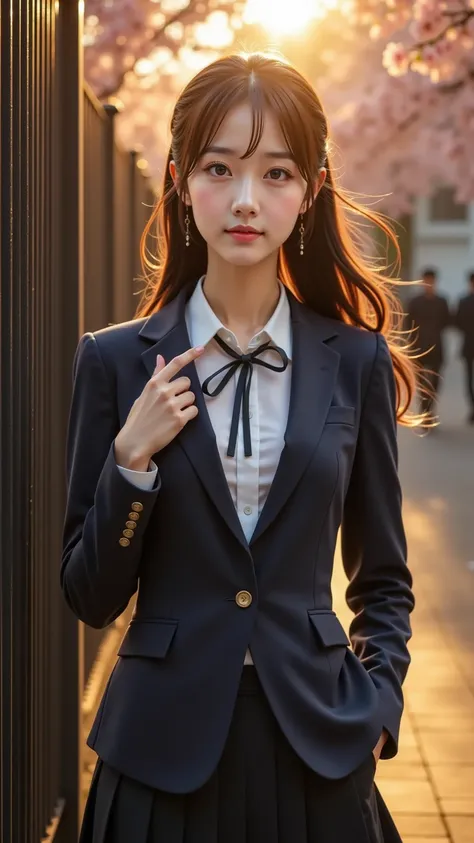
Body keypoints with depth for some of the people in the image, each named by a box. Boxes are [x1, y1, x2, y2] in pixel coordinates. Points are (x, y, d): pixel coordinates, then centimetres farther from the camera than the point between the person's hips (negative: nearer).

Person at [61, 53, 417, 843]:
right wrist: (132, 461, -13)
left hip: (317, 747, 1)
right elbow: (90, 597, 0)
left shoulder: (355, 361, 0)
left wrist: (376, 703, -5)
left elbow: (384, 580, 9)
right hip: (166, 747, 0)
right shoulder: (117, 360, -2)